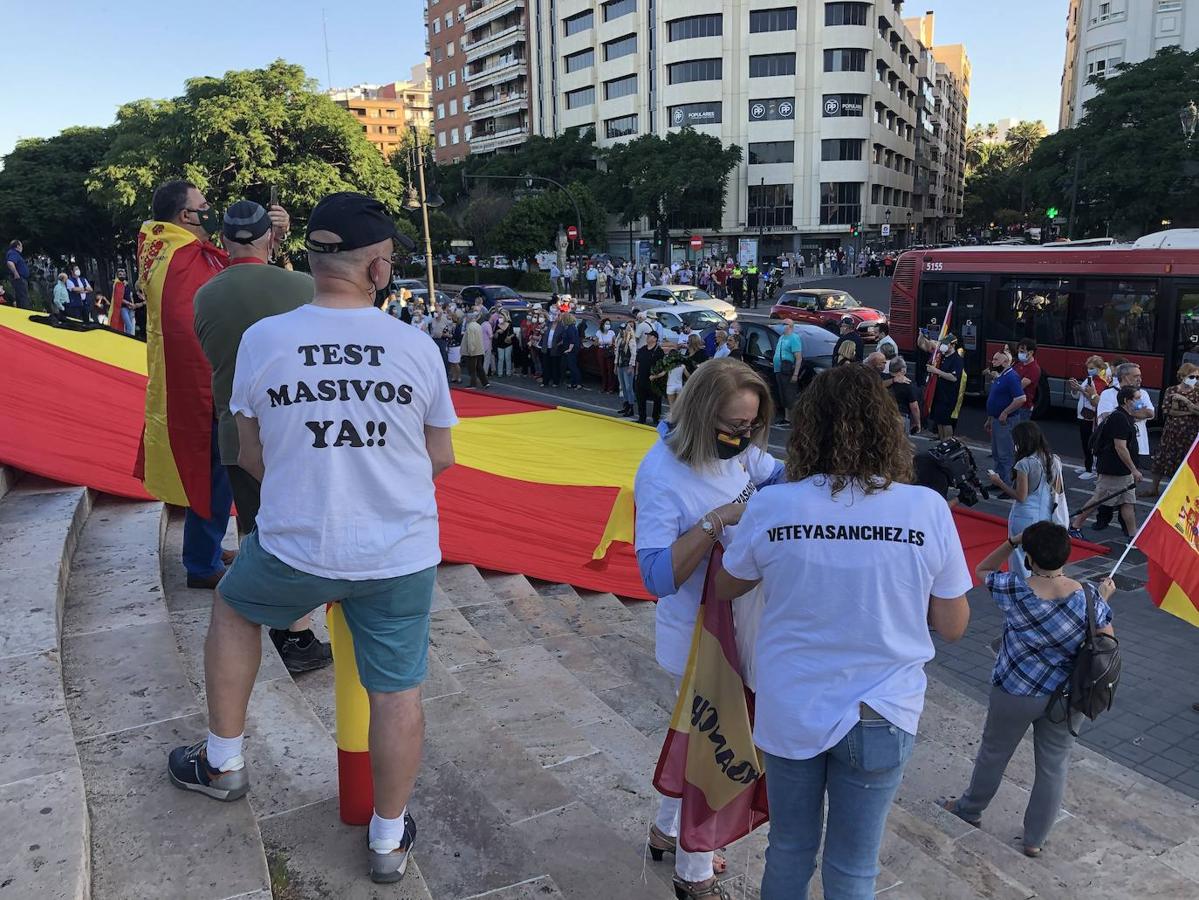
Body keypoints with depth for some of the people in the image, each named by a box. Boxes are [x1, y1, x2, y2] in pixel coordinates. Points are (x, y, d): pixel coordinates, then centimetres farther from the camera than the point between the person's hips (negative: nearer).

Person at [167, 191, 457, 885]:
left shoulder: (262, 340, -7)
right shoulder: (418, 347, -7)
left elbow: (250, 455, 4)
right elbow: (441, 459, 3)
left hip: (293, 550, 1)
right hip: (402, 556, 0)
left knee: (231, 610, 30)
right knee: (397, 691, 14)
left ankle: (224, 761, 43)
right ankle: (389, 838, 31)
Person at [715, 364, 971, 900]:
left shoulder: (770, 506, -15)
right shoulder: (927, 509, -14)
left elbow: (724, 589, 3)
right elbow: (952, 627, -4)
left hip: (791, 710, 0)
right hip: (880, 716, 0)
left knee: (789, 851, 23)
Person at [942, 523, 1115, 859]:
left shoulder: (1014, 591, -21)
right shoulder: (1089, 596, -16)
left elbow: (982, 570, -1)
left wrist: (1012, 541, -7)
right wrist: (1104, 598, 8)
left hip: (1016, 693, -2)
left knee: (994, 753, 20)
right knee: (1053, 765, 17)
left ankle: (970, 808, 43)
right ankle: (1035, 840, 31)